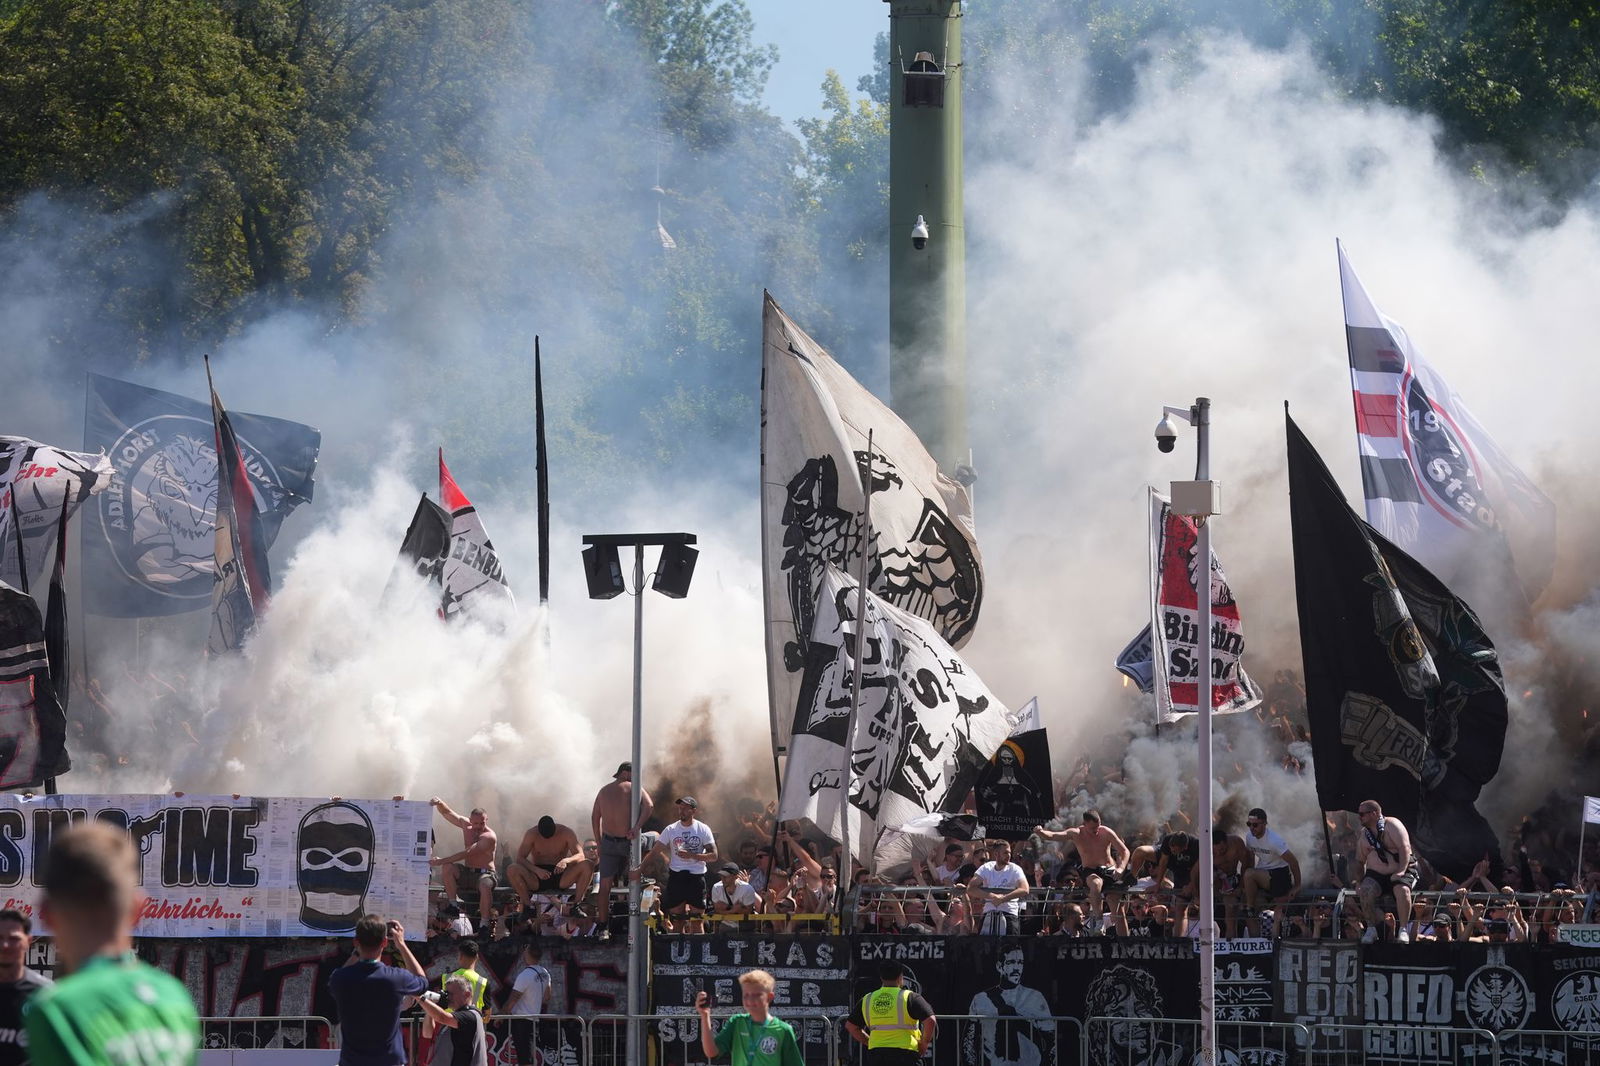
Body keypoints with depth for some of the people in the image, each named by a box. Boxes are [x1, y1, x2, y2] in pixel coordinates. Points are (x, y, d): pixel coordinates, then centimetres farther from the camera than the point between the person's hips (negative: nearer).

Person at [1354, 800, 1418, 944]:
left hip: (1400, 871, -4)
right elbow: (1360, 861, 15)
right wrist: (1359, 882, 2)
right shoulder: (1363, 834, 9)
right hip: (1376, 874, 4)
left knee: (1402, 890, -36)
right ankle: (1371, 929, -18)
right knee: (1365, 890, -28)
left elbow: (1404, 848, -16)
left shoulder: (1392, 825, -8)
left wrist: (1401, 871, -27)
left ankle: (1403, 930, -26)